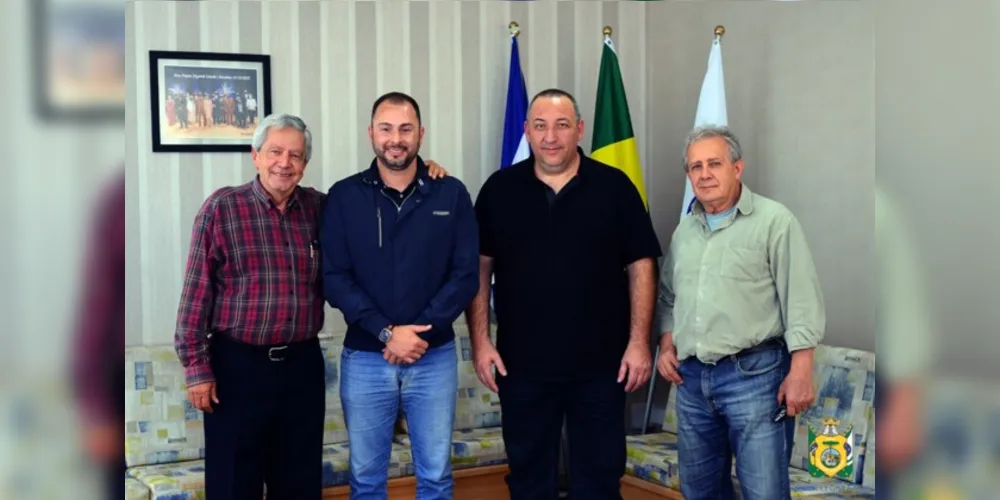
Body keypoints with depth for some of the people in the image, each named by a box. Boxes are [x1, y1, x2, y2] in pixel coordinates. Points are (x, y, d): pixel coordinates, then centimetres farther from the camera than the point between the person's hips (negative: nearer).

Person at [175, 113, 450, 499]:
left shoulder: (318, 207, 6)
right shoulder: (222, 207, -5)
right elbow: (197, 292, -5)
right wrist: (197, 366, -8)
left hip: (303, 364, 4)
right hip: (237, 364, -4)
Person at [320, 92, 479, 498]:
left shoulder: (451, 194, 0)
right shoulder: (344, 197, -1)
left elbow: (465, 275, -4)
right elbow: (334, 278, -6)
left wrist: (419, 332, -14)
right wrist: (386, 332, -16)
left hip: (434, 357, 0)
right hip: (364, 358, 0)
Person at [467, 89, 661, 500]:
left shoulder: (614, 187, -1)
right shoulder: (499, 189, 2)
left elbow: (640, 267, 0)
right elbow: (479, 268, 4)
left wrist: (639, 343, -6)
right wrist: (480, 341, -3)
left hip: (601, 363, -1)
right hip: (522, 363, 1)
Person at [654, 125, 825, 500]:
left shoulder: (774, 220, -5)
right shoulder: (684, 230, 14)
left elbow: (802, 300, -10)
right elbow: (667, 297, 24)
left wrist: (800, 372, -15)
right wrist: (666, 345, 9)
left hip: (753, 374, -6)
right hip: (691, 377, 6)